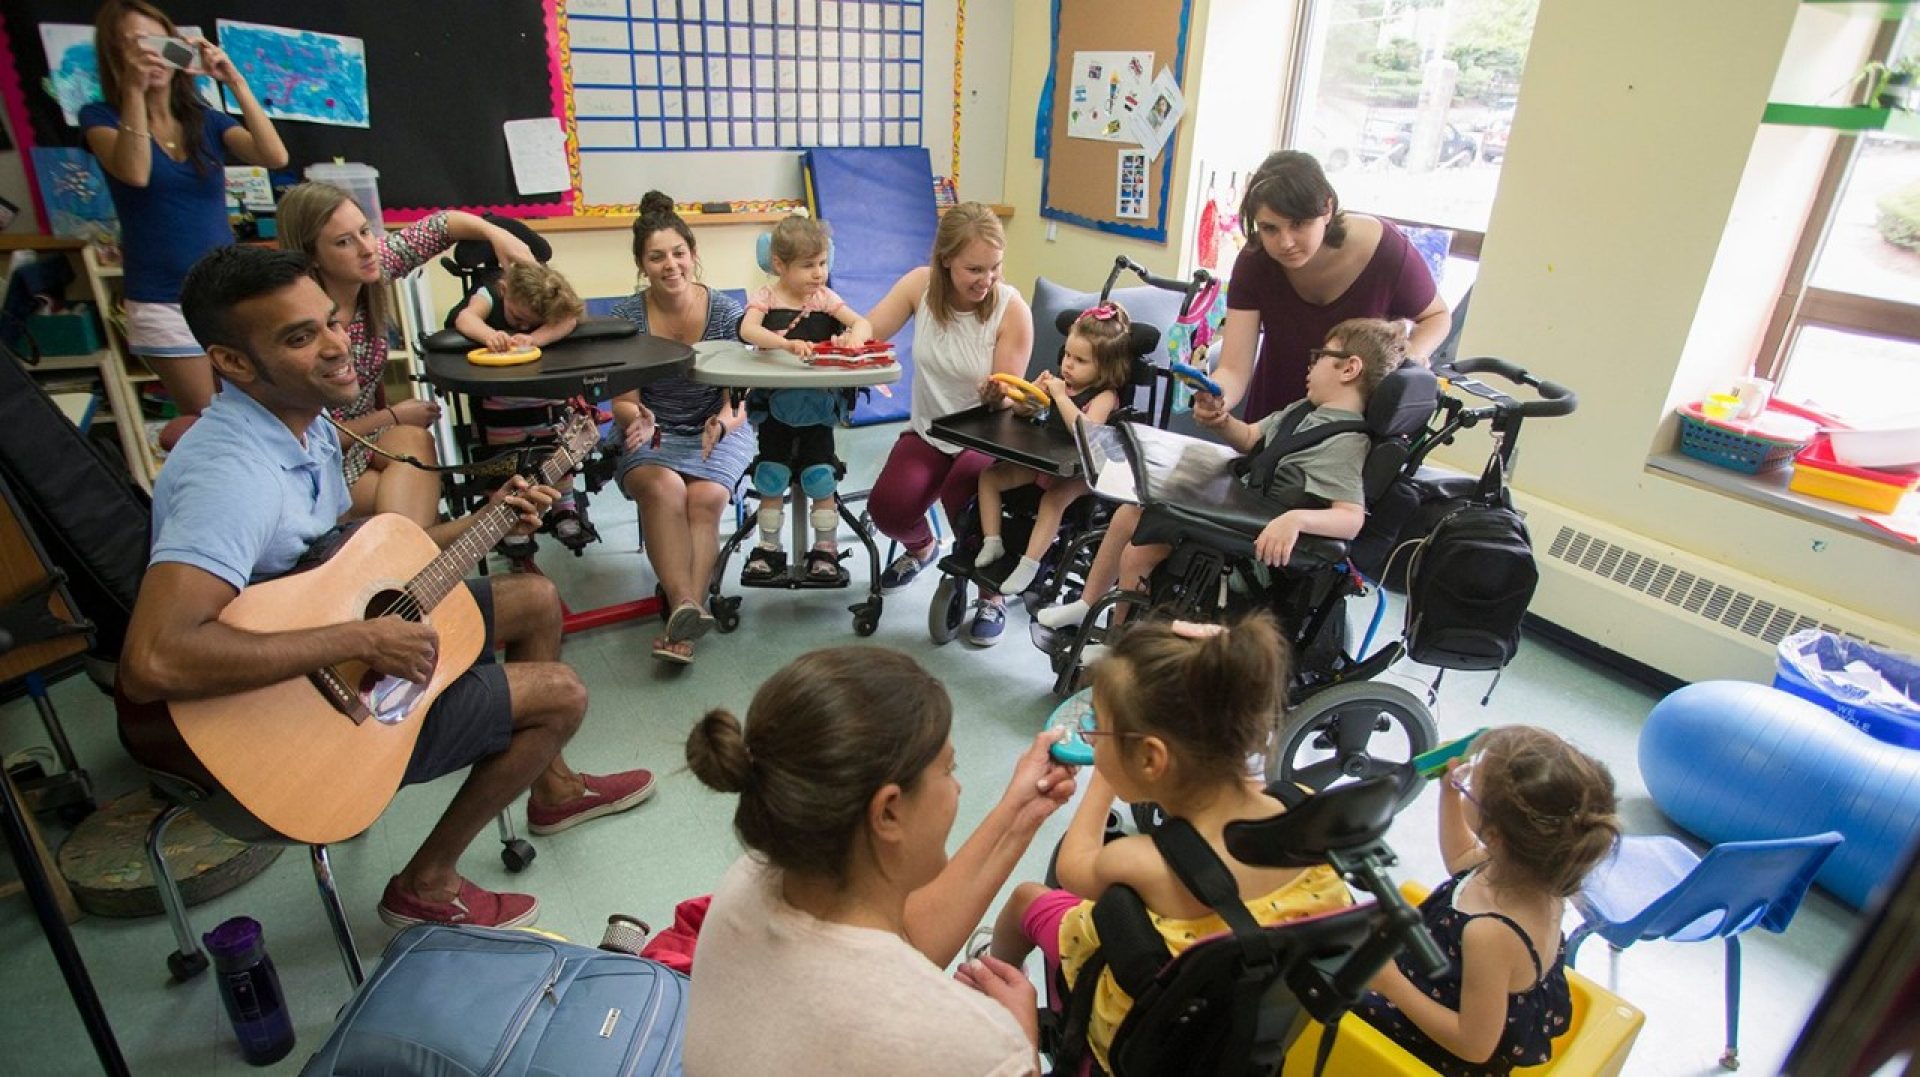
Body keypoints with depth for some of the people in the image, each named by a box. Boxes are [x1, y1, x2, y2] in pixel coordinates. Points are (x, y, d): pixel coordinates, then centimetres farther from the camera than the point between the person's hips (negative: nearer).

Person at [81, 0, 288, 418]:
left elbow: (275, 157, -12)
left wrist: (235, 82, -18)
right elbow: (135, 173, -21)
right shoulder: (102, 117, 0)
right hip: (164, 304, -3)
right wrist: (134, 90, -23)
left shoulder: (207, 119, 7)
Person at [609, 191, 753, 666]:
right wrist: (636, 419, -26)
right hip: (654, 432, 1)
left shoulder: (726, 312, -3)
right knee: (663, 487, -33)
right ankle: (686, 606, -38)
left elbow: (738, 399, -3)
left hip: (719, 429, 0)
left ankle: (682, 622, -31)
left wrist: (723, 422, -27)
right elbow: (622, 401, -1)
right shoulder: (627, 316, -2)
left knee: (706, 497, -30)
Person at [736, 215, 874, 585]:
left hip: (818, 405, 0)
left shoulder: (825, 298, 1)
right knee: (771, 478, 7)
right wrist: (785, 343, -41)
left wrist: (855, 335, -32)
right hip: (774, 404, 0)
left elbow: (863, 323, -7)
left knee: (820, 477, 2)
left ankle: (825, 551, 14)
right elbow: (748, 330, -23)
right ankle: (769, 549, 21)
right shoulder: (765, 298, -5)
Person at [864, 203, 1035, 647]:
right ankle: (921, 547, 20)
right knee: (888, 507, -22)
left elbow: (1006, 401, -16)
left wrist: (997, 396, -39)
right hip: (928, 431, 3)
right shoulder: (920, 285, -10)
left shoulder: (1012, 308, -17)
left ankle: (992, 594, -1)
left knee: (965, 496, -33)